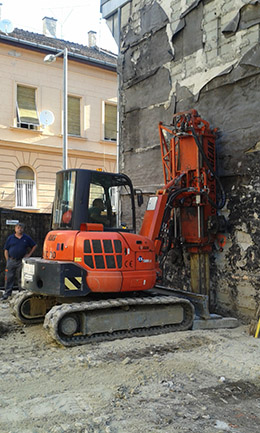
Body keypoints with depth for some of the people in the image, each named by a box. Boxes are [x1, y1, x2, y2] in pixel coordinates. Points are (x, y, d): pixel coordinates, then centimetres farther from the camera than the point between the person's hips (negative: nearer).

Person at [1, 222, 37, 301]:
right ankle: (7, 294, 9)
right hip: (11, 261, 1)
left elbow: (34, 246, 14)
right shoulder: (10, 238, 7)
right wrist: (7, 260, 1)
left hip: (21, 261, 0)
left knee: (21, 278, 5)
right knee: (9, 278, 2)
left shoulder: (27, 238, 6)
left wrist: (29, 254, 4)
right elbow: (6, 250, 9)